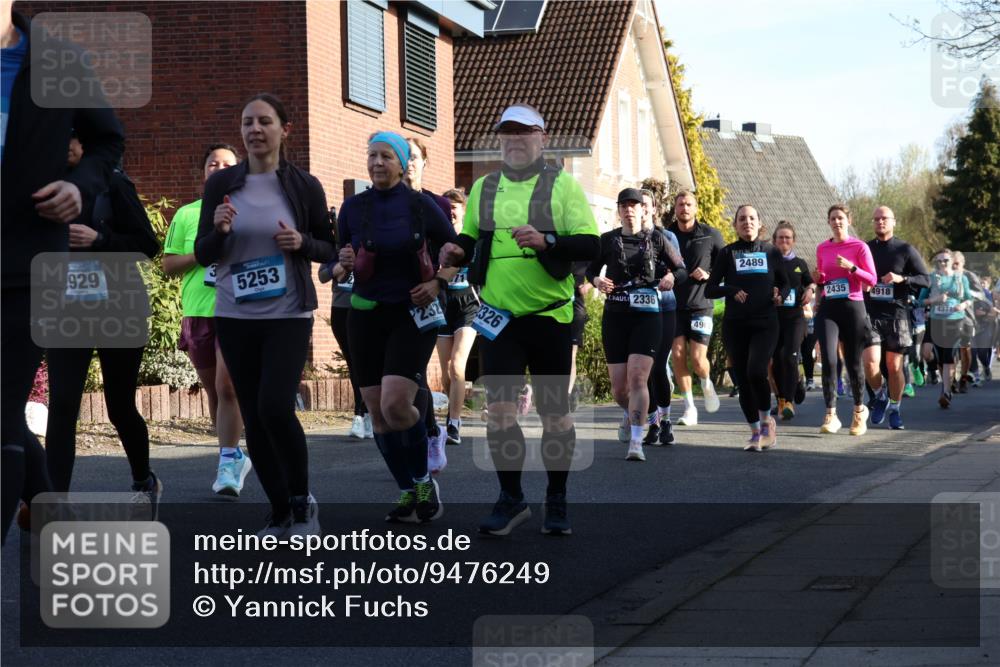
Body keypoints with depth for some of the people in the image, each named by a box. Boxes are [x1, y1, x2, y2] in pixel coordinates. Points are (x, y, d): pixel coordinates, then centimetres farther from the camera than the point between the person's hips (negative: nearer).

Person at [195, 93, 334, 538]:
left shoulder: (304, 186, -1)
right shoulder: (221, 184, 3)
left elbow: (329, 250, 8)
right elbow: (203, 255, 5)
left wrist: (302, 242, -13)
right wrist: (219, 231, -16)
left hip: (288, 316, -3)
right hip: (235, 317, 3)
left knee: (275, 407, -18)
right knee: (253, 417, 4)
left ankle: (303, 502, 3)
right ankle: (279, 513, 17)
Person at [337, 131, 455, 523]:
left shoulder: (421, 206, -3)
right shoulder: (353, 207, 4)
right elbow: (339, 260, 14)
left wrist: (438, 284, -8)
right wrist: (342, 263, -8)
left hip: (412, 314, -4)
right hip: (366, 314, 4)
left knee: (395, 405, -19)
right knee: (378, 413, 2)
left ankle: (424, 481, 4)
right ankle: (408, 493, 17)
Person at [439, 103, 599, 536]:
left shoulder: (561, 185, -1)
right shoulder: (483, 189, 11)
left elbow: (590, 245, -7)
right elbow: (469, 239, 21)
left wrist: (546, 241, -23)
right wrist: (457, 250, -2)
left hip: (550, 315, -2)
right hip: (499, 317, 2)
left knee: (554, 411, 5)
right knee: (499, 406, -6)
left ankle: (557, 502, 17)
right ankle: (511, 499, 6)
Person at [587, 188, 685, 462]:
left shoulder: (656, 239, 6)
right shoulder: (607, 240, 7)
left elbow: (681, 268, 13)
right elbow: (591, 268, 17)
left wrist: (671, 277, -10)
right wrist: (596, 280, -6)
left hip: (646, 316, -2)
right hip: (615, 316, 2)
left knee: (637, 378, -17)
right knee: (619, 387, 4)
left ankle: (636, 442, -20)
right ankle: (631, 415, 39)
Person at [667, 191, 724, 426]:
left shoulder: (711, 236, 0)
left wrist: (708, 275, -12)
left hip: (701, 303, -2)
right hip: (674, 305, 2)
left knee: (698, 358, -8)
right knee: (678, 355, -5)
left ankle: (707, 385, 26)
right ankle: (689, 407, 4)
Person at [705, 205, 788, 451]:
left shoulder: (772, 252, 8)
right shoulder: (727, 253, 6)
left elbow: (785, 283, 18)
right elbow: (709, 290, 2)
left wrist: (781, 295, -4)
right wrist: (732, 290, -17)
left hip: (765, 324, -1)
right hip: (735, 325, 1)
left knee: (756, 372, -21)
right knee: (743, 380, 2)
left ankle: (766, 420, 3)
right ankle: (755, 432, 17)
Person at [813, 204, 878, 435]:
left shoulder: (859, 247, -1)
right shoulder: (822, 248, 11)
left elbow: (872, 280, -4)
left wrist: (851, 267, -18)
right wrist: (818, 278, 0)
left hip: (852, 307, -2)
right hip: (828, 308, 2)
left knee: (853, 362, 5)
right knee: (828, 360, -14)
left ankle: (859, 410, 28)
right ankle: (831, 415, -13)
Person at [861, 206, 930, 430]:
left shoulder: (906, 250, 4)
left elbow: (926, 279, 1)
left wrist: (902, 279, -15)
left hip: (896, 314, -1)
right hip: (870, 313, 1)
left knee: (894, 365, 3)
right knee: (871, 362, -13)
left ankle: (895, 409, 18)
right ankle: (879, 395, 14)